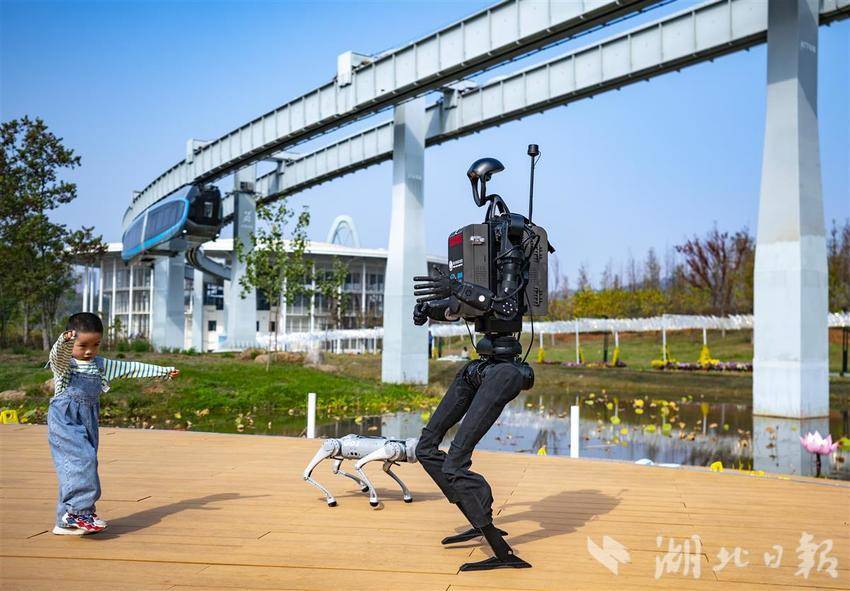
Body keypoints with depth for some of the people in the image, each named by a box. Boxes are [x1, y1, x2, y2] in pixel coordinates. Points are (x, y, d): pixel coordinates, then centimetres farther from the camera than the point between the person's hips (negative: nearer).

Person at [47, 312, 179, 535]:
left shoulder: (100, 365, 12)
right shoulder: (64, 362, -5)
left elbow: (131, 368, 17)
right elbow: (58, 353, -29)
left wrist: (163, 371, 19)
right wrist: (65, 340, -54)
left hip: (88, 421, 6)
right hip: (64, 419, -6)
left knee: (82, 463, 5)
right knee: (82, 458, -22)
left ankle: (66, 521, 10)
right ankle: (78, 510, -19)